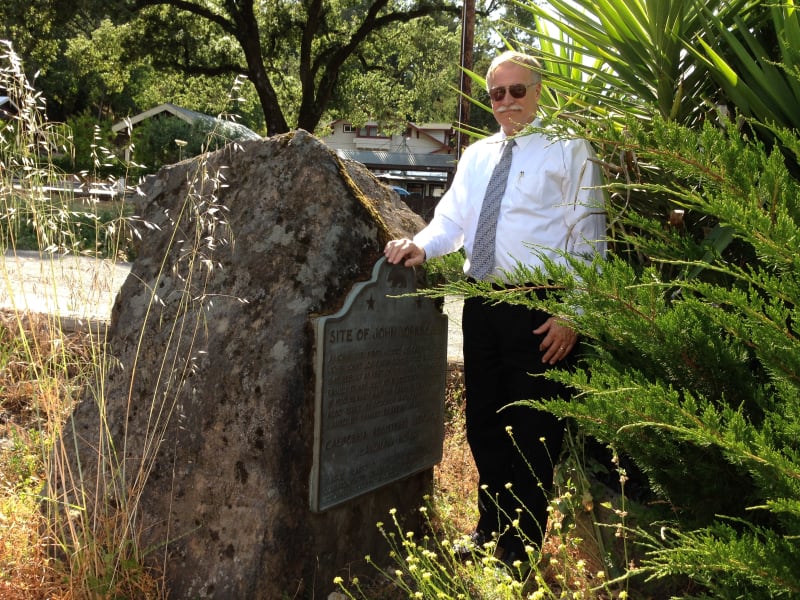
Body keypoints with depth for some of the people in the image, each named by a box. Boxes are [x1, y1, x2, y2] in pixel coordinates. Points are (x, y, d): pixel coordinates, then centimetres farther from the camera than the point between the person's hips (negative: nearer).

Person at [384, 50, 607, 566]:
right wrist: (422, 247, -12)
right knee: (484, 425, 16)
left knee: (532, 432, 2)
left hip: (540, 311, -6)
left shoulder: (570, 151, -2)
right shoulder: (476, 155, 17)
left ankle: (522, 547, 18)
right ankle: (491, 530, 34)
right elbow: (452, 218, 11)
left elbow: (588, 238, -6)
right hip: (482, 305, 6)